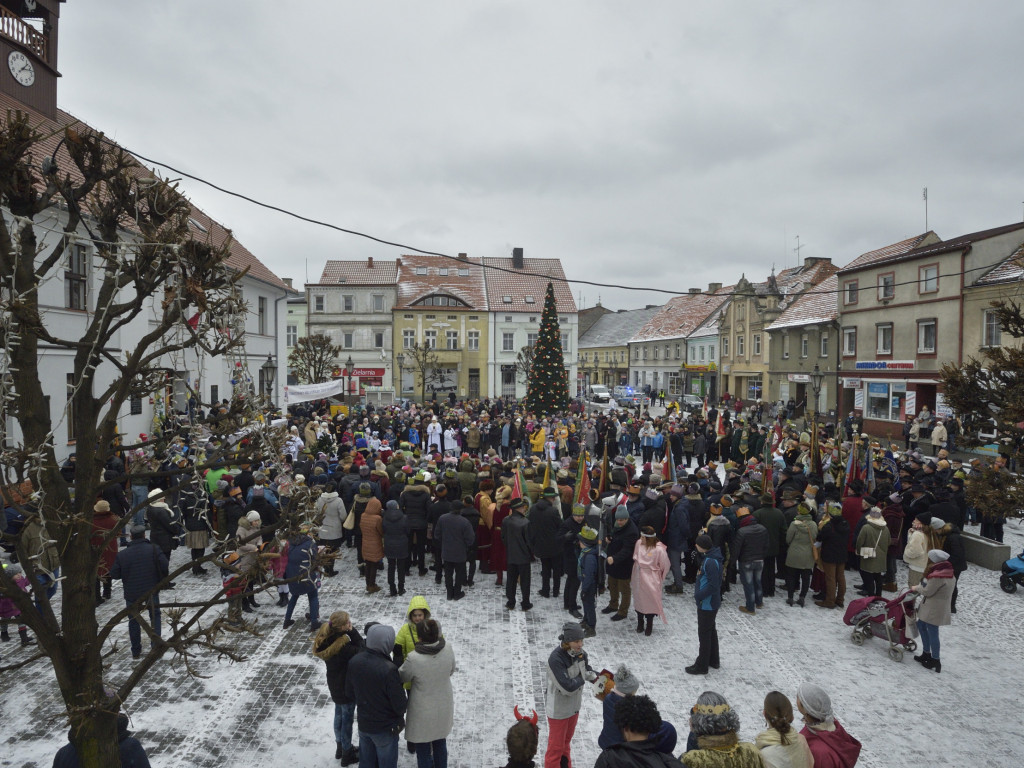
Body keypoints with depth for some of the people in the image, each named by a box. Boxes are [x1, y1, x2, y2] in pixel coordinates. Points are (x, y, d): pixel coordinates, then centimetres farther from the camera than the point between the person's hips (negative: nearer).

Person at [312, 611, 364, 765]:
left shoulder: (326, 638, -12)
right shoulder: (343, 647, -36)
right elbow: (360, 650, -23)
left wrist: (349, 633, -21)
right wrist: (352, 631, -25)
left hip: (335, 684, 8)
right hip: (346, 687, -8)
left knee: (339, 715, 26)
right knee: (347, 718, 12)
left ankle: (341, 747, 45)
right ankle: (347, 754, 31)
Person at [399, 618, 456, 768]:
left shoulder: (413, 659, -33)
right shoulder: (448, 650, -20)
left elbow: (402, 678, -12)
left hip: (423, 712, -4)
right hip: (443, 707, 4)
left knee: (423, 748, 19)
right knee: (440, 743, 27)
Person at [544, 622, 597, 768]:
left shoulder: (580, 653, -12)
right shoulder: (555, 659, -34)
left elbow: (588, 671, 2)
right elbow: (567, 687, -34)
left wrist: (599, 677, -18)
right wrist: (582, 678, -19)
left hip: (574, 706, 7)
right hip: (559, 709, -7)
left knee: (566, 741, 27)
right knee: (556, 746, 10)